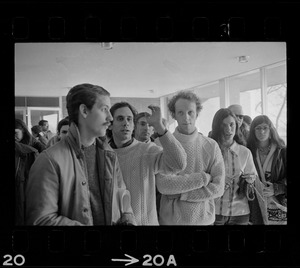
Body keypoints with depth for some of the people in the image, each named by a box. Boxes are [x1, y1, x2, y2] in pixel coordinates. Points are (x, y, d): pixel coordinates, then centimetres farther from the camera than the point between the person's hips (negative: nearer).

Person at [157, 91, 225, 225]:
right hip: (170, 219, -2)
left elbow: (218, 188, -8)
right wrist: (203, 177, -15)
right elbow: (164, 185, -18)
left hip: (204, 219, 2)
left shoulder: (211, 146, -3)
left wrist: (181, 195, -14)